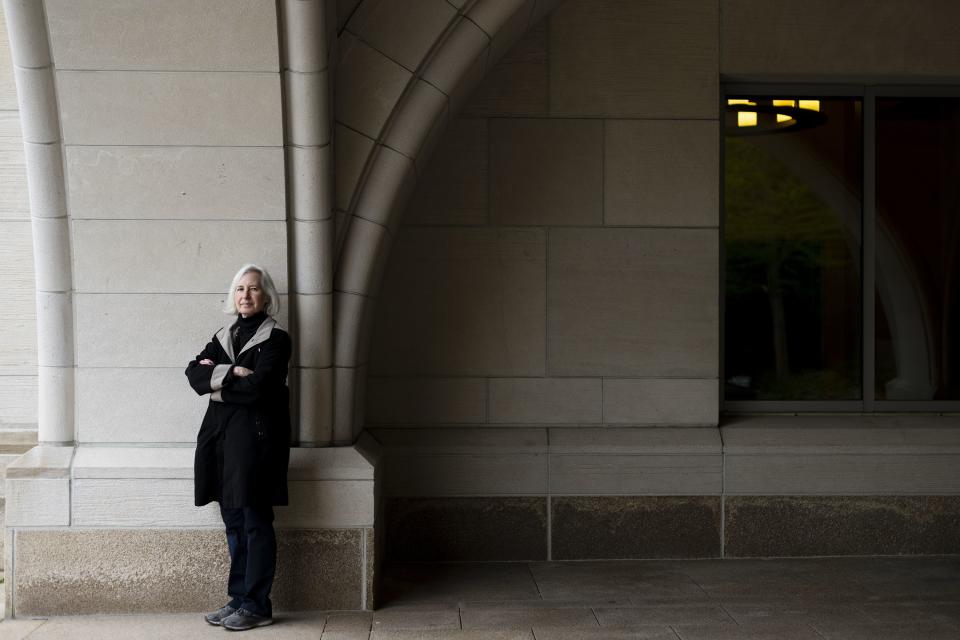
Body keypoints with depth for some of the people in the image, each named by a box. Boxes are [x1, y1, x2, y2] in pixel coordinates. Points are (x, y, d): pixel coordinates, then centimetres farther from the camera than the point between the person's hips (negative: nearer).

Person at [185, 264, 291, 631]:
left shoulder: (275, 339, -3)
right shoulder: (223, 337, 16)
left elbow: (257, 388, -16)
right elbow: (194, 373, 2)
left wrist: (217, 382, -3)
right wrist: (230, 373, -14)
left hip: (256, 438, -6)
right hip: (223, 436, 6)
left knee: (255, 524, -3)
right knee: (234, 524, 10)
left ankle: (256, 606, 3)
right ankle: (238, 599, 17)